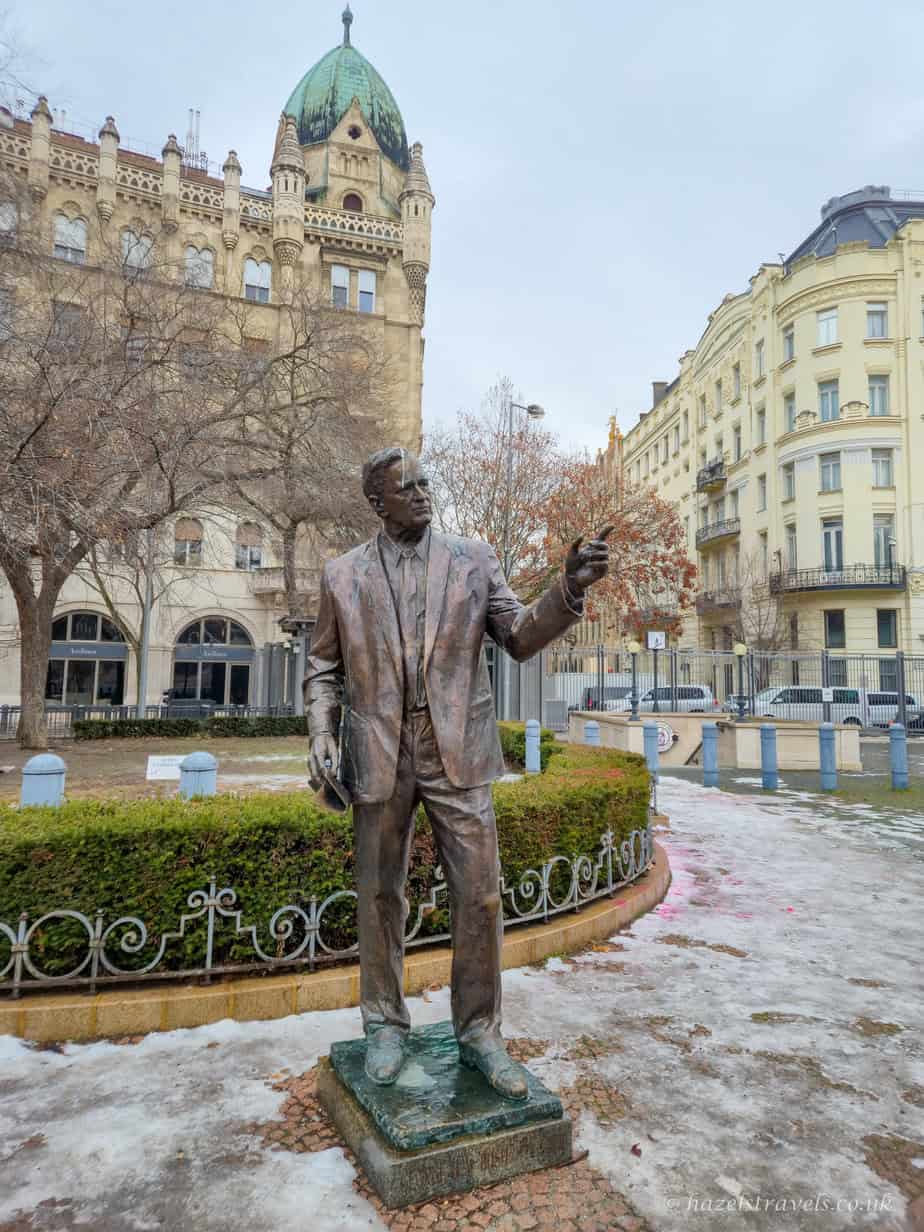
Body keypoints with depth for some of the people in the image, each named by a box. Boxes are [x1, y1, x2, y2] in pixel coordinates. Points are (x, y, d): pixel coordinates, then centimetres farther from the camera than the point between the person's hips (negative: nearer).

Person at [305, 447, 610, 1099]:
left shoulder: (473, 557, 6)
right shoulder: (343, 574, 7)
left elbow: (519, 638, 2)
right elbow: (324, 667, 10)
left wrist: (570, 588, -14)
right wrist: (321, 729, -7)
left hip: (457, 751, 0)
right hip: (380, 754, 1)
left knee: (480, 896, 3)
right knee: (381, 897, 12)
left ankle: (479, 1032, 22)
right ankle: (386, 1025, 32)